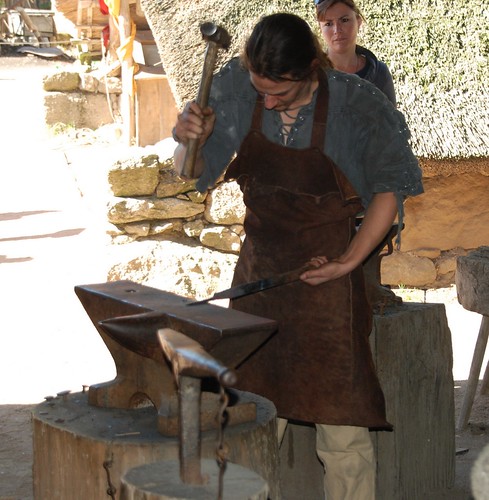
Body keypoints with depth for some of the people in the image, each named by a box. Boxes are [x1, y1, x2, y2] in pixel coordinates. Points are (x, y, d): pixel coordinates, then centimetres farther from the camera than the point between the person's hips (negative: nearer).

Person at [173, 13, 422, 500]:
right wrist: (191, 139, -18)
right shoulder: (234, 87, -8)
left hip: (325, 275, -4)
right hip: (258, 267, 4)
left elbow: (390, 185, -2)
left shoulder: (355, 104, -17)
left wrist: (351, 259, -11)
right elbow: (195, 170, 5)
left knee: (340, 423, -4)